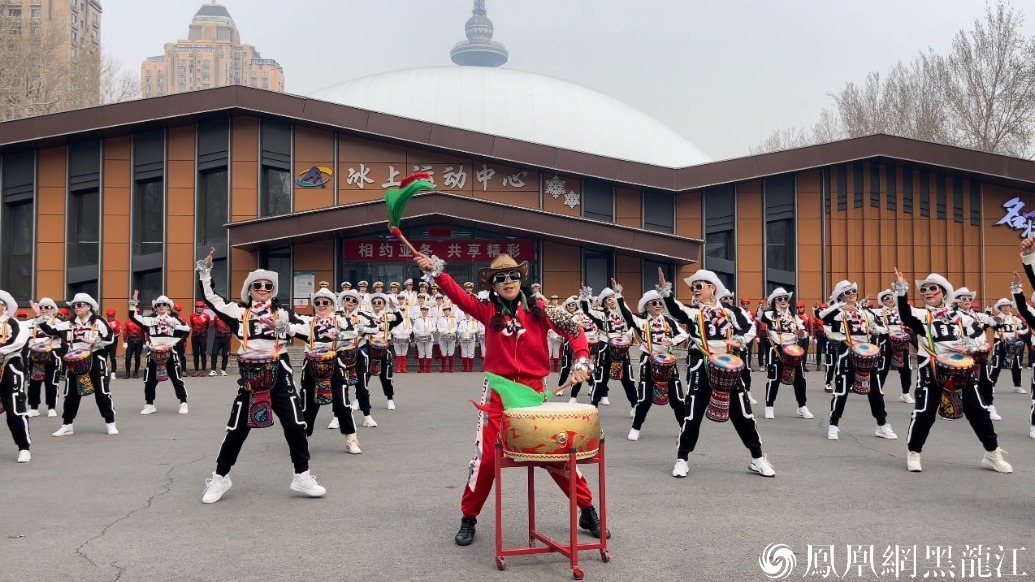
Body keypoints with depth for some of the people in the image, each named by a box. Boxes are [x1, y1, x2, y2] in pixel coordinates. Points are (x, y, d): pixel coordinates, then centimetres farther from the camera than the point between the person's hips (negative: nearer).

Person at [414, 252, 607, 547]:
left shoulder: (539, 310, 1)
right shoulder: (487, 311, 2)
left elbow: (574, 330, 2)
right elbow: (459, 296, -13)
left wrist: (581, 361, -12)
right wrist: (436, 272, -27)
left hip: (533, 390, 0)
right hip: (497, 392, 0)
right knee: (486, 456, 1)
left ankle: (587, 511, 19)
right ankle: (468, 518, 19)